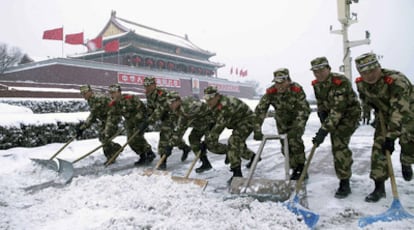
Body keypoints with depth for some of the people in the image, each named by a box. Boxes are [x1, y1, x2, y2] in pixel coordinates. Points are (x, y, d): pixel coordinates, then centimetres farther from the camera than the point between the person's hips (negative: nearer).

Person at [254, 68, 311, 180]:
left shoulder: (297, 89, -31)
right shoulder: (271, 92, -25)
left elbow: (304, 109, -35)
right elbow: (260, 110, -27)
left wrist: (297, 128, -48)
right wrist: (257, 130, -36)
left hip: (297, 119, -3)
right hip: (282, 121, 3)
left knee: (294, 139, -23)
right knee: (285, 146, 3)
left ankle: (301, 168, -7)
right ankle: (295, 169, 21)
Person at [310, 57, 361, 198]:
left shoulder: (340, 82, -30)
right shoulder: (317, 84, -6)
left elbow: (337, 110, -36)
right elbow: (321, 104, 6)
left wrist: (324, 130, -40)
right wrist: (324, 123, -5)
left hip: (349, 114, -8)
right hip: (332, 115, 8)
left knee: (339, 145, -18)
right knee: (337, 145, 15)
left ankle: (344, 184, -7)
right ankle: (346, 172, 40)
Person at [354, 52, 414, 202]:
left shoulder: (396, 80, -36)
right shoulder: (361, 83, -17)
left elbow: (400, 112, -40)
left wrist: (391, 137, -41)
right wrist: (374, 105, -2)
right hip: (384, 115, 3)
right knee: (378, 148, -7)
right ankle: (379, 188, -2)